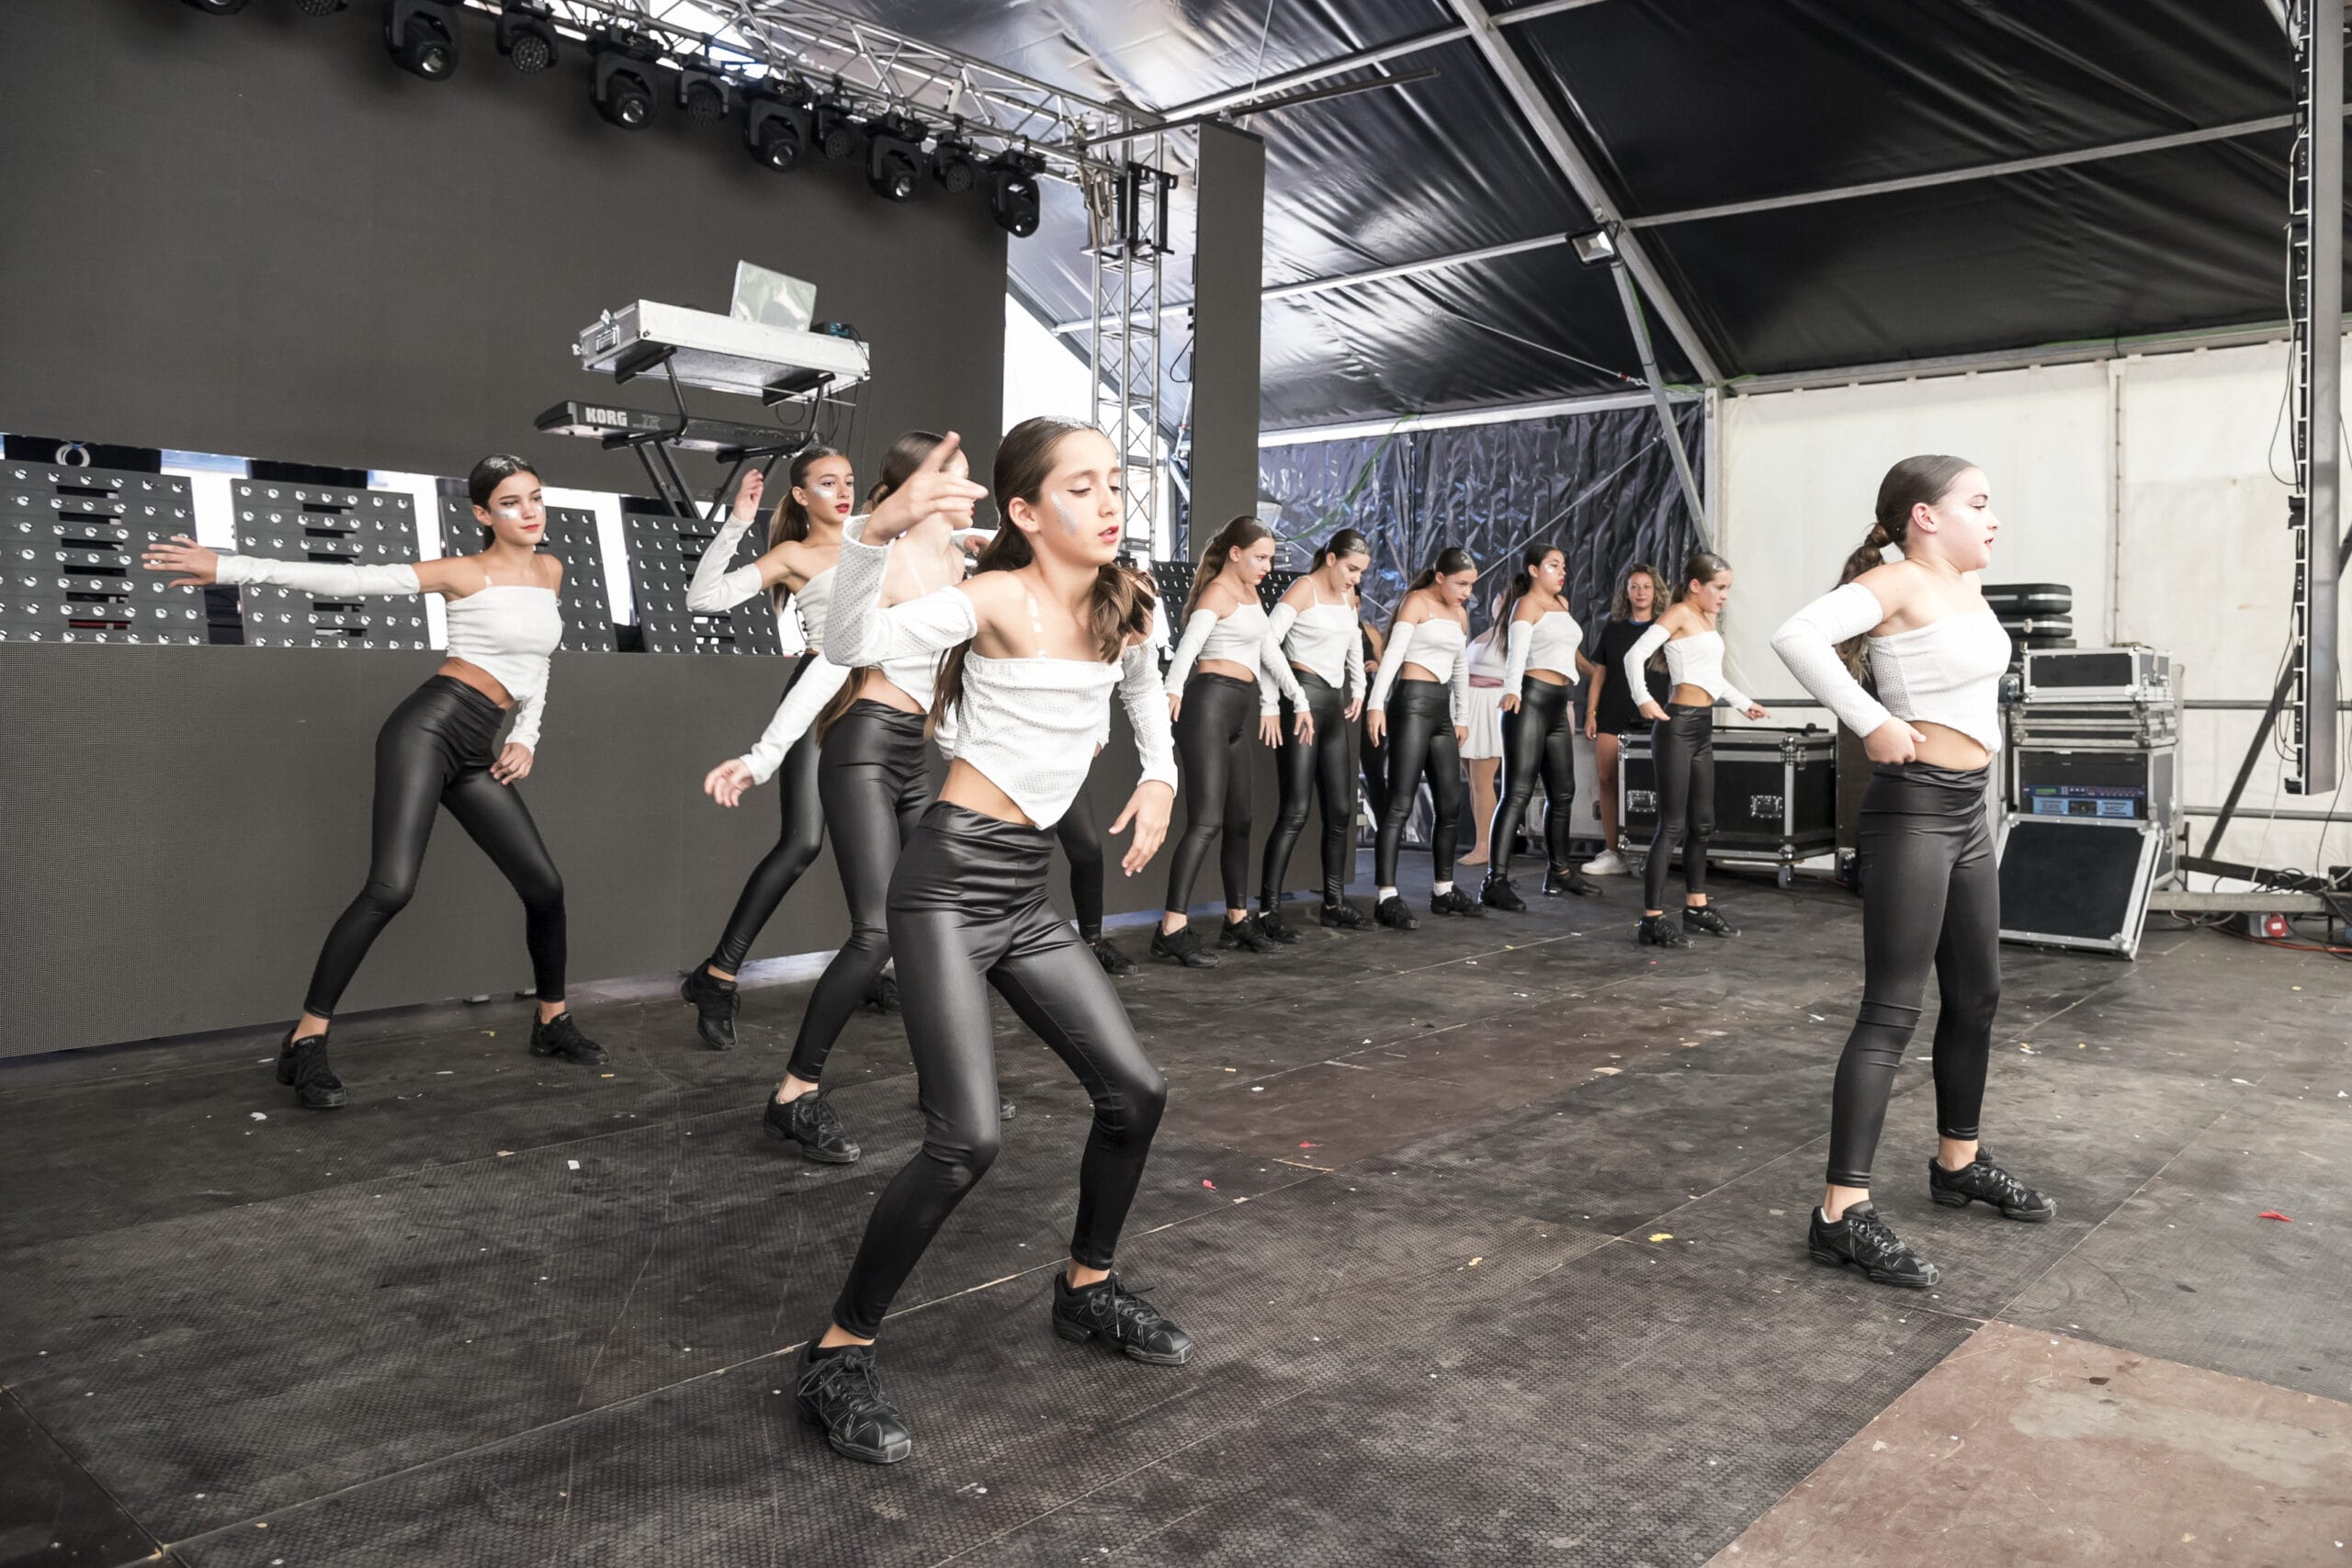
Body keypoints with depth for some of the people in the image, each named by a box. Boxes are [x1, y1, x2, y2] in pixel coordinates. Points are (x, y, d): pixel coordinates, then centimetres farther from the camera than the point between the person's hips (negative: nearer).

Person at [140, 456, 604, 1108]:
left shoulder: (550, 571, 15)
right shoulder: (466, 572, -2)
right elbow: (352, 579, -8)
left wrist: (526, 740, 14)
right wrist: (230, 567, -15)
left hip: (476, 754, 6)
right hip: (428, 727, -6)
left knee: (544, 886, 4)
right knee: (391, 886, -20)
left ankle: (552, 1022, 23)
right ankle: (305, 1042, -12)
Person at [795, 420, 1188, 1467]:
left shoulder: (1123, 606, 6)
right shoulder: (997, 599, -15)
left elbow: (1143, 685, 30)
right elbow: (850, 646, -31)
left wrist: (1159, 774, 17)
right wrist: (877, 530, -46)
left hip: (1027, 889, 8)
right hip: (950, 880, -7)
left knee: (1136, 1091, 8)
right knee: (966, 1140, -14)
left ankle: (1087, 1289, 32)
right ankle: (837, 1355, 5)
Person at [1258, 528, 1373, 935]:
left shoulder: (1347, 595, 14)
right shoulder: (1304, 588, -9)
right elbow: (1268, 640, -21)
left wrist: (1358, 690, 21)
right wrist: (1298, 700, -22)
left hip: (1334, 703, 8)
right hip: (1304, 699, -8)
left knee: (1340, 809, 9)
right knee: (1296, 811, -12)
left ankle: (1334, 902, 19)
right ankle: (1268, 909, -9)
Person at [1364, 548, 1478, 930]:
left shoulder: (1460, 614, 19)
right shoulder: (1417, 602, -3)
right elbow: (1393, 653, -13)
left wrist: (1462, 716, 27)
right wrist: (1376, 704, -23)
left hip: (1442, 708, 8)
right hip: (1413, 702, -8)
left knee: (1451, 803, 10)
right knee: (1401, 803, -12)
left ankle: (1444, 890, 21)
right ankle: (1387, 897, -13)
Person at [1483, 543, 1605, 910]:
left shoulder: (1562, 603, 21)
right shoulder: (1527, 605, -3)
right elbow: (1517, 653, -18)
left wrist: (1596, 672, 49)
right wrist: (1512, 691, -35)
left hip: (1558, 706, 8)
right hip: (1530, 701, -8)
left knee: (1563, 793, 13)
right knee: (1518, 793, -15)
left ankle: (1559, 871, 26)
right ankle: (1496, 881, -18)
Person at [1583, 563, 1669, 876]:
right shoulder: (1613, 630, 14)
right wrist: (1591, 714, 7)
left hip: (1650, 719, -3)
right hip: (1612, 717, 3)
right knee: (1607, 781, -1)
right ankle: (1612, 853, 4)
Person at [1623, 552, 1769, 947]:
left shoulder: (1709, 618, 18)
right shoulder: (1679, 613, -8)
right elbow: (1635, 655, -20)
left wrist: (1744, 704, 30)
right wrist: (1643, 700, -29)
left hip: (1703, 727, 9)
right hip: (1678, 725, -9)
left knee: (1702, 822, 14)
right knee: (1673, 824, -9)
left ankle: (1696, 906, 26)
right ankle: (1652, 920, -6)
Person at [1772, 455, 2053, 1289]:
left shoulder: (1967, 585, 12)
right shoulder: (1899, 581, -14)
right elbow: (1797, 637, -32)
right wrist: (1873, 724, -27)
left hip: (1969, 810, 9)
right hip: (1914, 807, -9)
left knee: (1976, 995, 18)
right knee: (1892, 1010, -11)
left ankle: (1959, 1163, 35)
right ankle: (1843, 1213, -9)